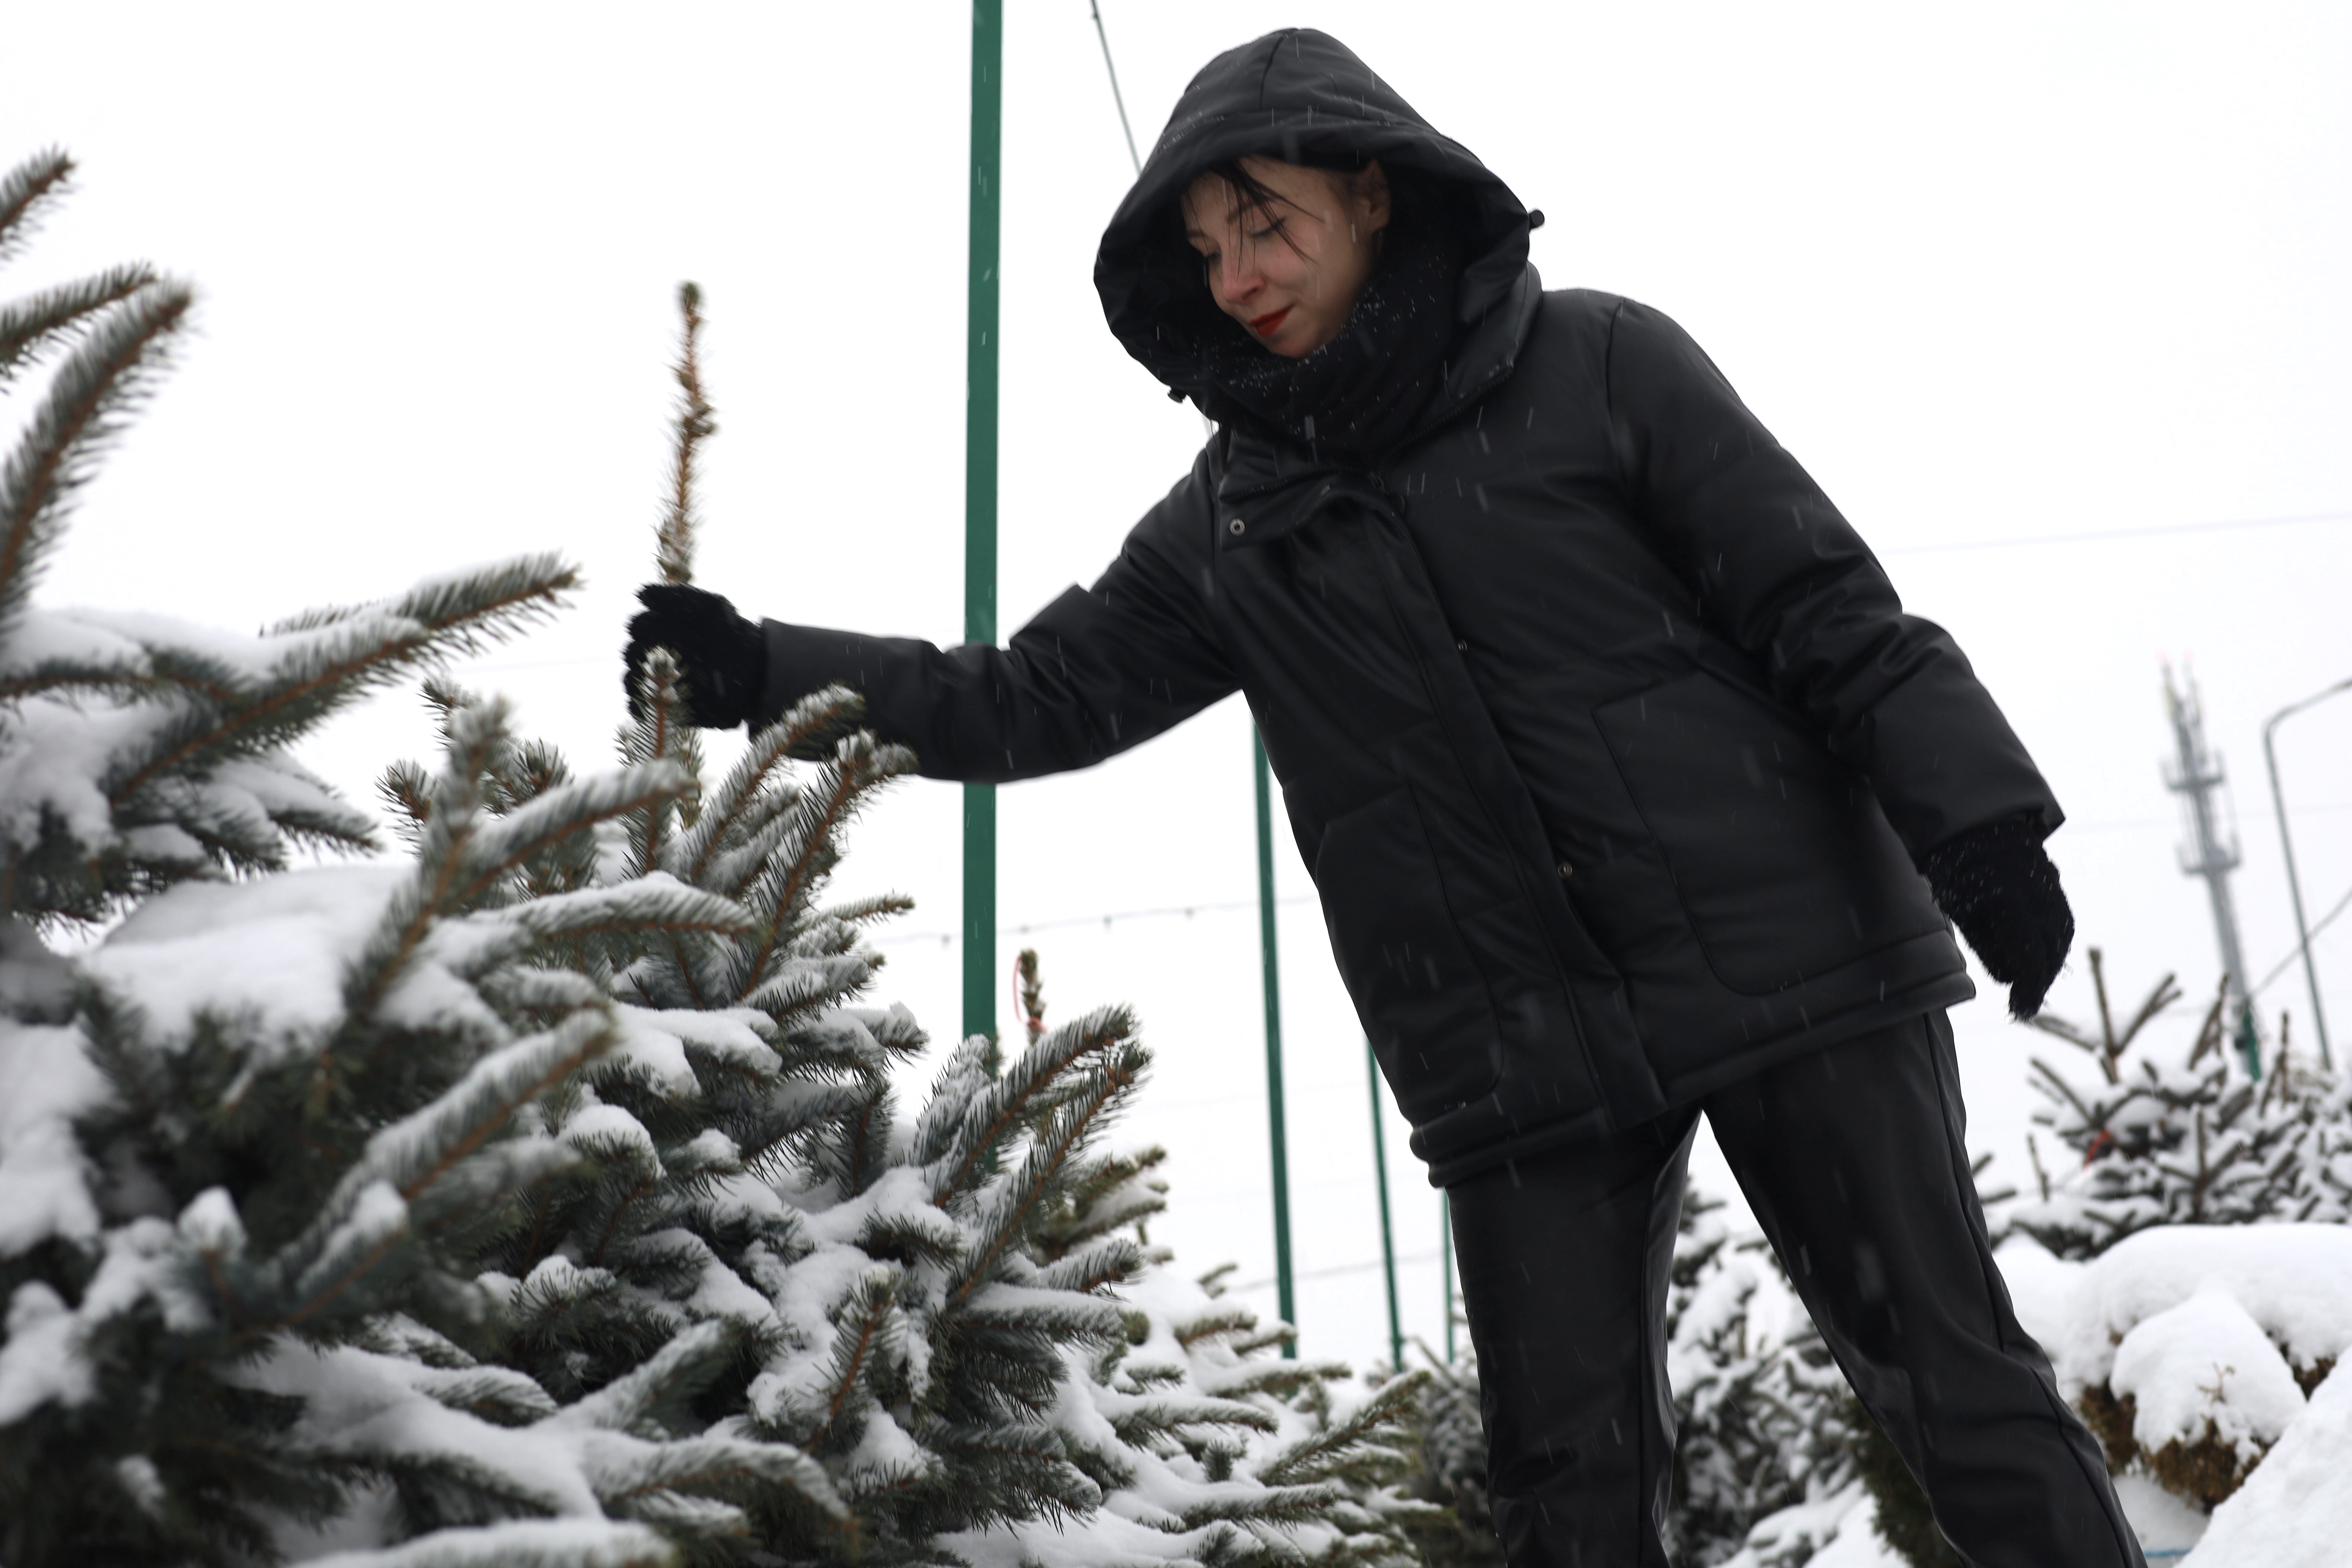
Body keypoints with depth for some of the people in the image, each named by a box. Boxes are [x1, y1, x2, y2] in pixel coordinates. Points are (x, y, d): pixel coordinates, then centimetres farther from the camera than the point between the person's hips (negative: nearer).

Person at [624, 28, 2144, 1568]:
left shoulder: (1597, 362, 2)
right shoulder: (1229, 518, 11)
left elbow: (1828, 610, 0)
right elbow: (1039, 700, 13)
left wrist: (1976, 824, -9)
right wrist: (766, 672, 5)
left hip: (1795, 961, -2)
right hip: (1522, 1054, 3)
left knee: (1955, 1380, 3)